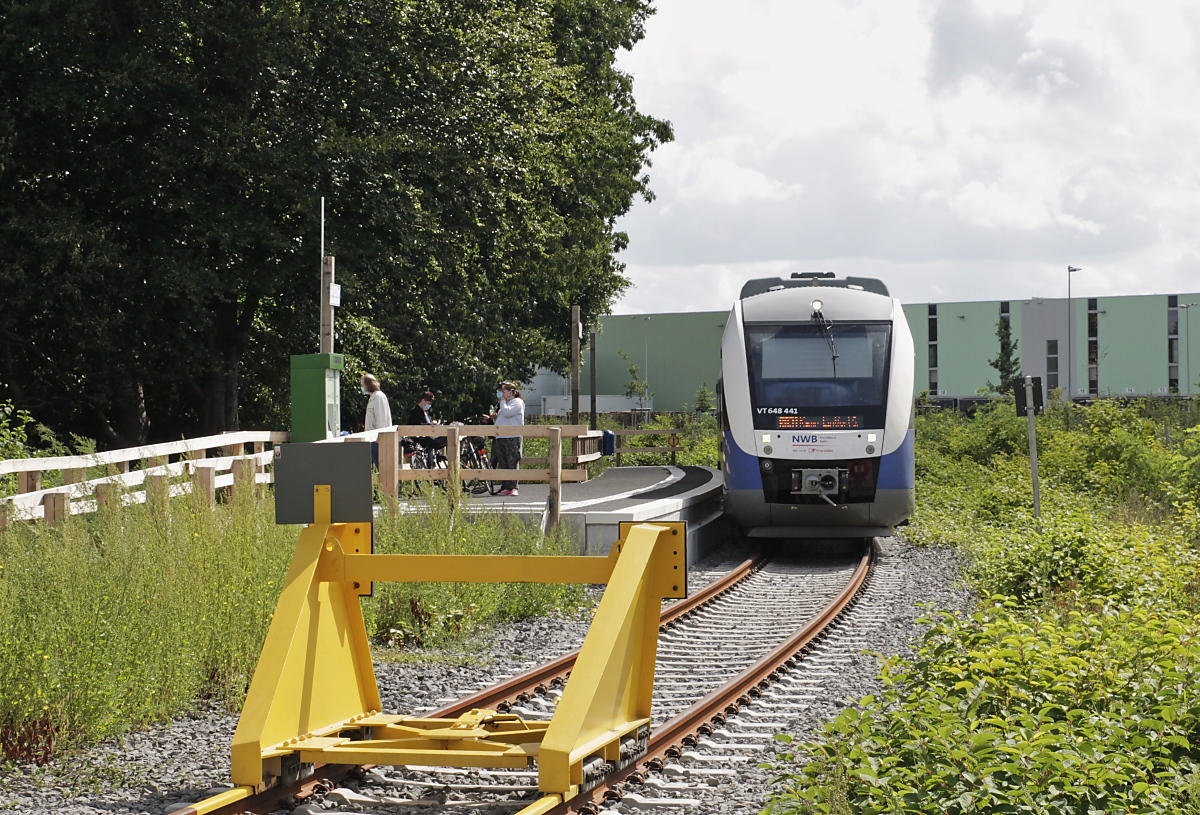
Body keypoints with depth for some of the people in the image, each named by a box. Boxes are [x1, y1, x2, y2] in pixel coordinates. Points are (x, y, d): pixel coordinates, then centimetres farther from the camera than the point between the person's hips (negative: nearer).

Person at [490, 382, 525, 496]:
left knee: (512, 463, -11)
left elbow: (507, 412, -16)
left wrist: (502, 401, -4)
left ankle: (513, 487, -14)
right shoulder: (505, 403, 27)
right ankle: (504, 487, 7)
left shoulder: (517, 402, 0)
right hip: (501, 438, 9)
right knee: (502, 464, 5)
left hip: (512, 437, -9)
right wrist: (495, 418, 12)